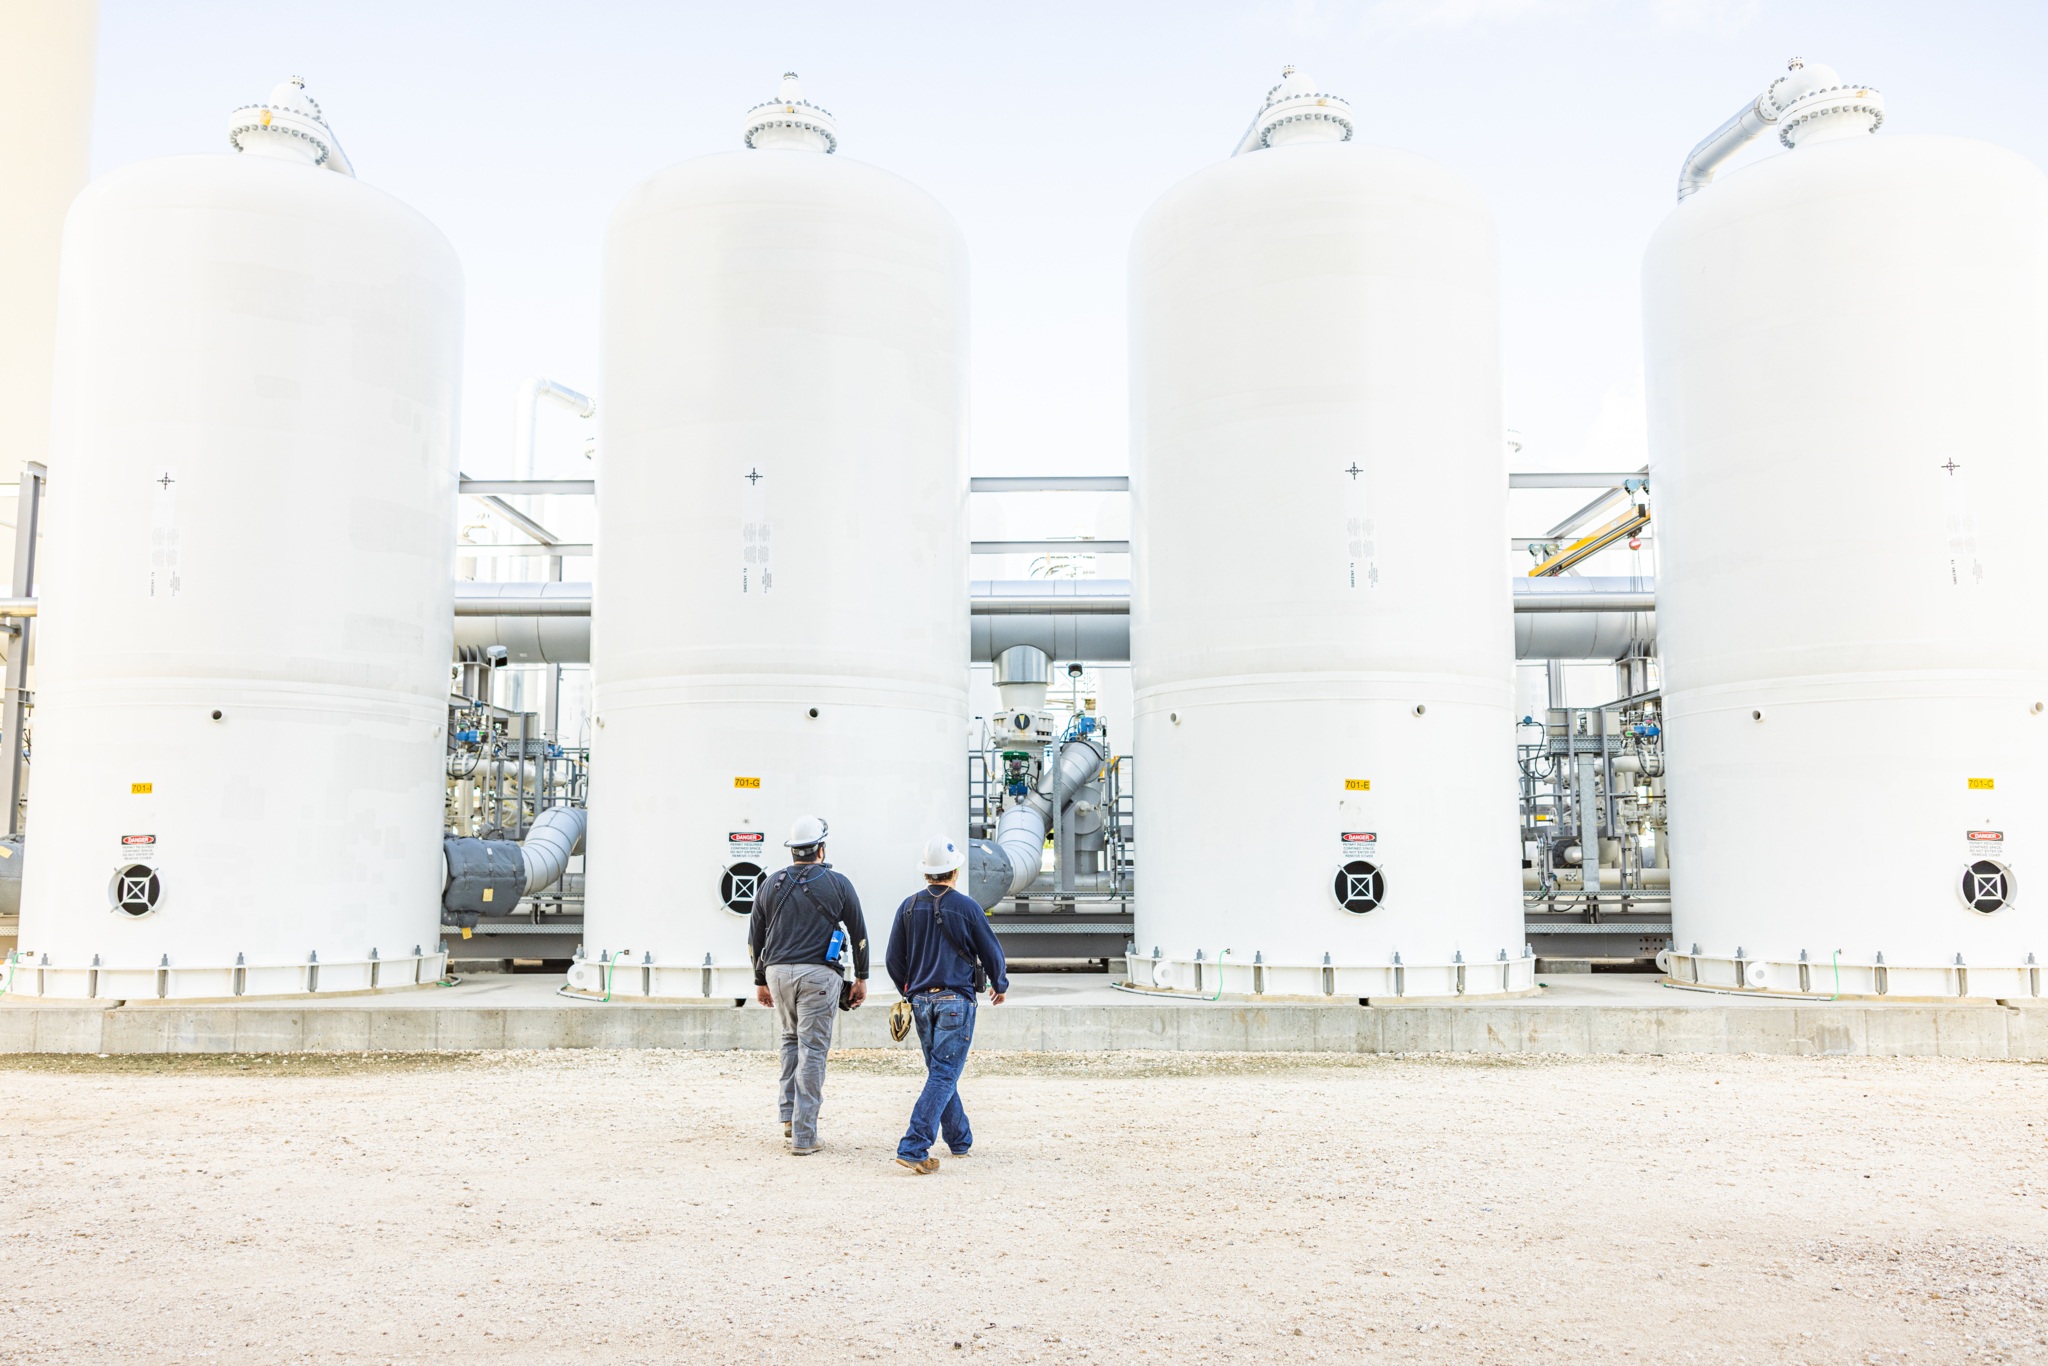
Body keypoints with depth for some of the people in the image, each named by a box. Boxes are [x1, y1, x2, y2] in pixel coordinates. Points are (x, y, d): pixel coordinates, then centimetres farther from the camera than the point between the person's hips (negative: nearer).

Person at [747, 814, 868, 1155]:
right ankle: (803, 1136, -2)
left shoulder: (772, 884, 9)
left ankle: (789, 1116, 19)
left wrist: (760, 981, 20)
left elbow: (755, 937, 12)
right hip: (819, 974, -3)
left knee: (791, 1039, 24)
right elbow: (859, 933, 5)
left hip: (778, 972, 4)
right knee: (812, 1050, -1)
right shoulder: (838, 884, 1)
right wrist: (861, 978, 14)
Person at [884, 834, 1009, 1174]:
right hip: (955, 1001, -5)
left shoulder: (909, 907, 2)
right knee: (943, 1075, -5)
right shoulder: (966, 908, -9)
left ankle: (960, 1139, 28)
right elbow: (991, 953, 0)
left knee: (940, 1072, 18)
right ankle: (913, 1147, -14)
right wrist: (1000, 986, 19)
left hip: (921, 1002, 5)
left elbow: (893, 959, 8)